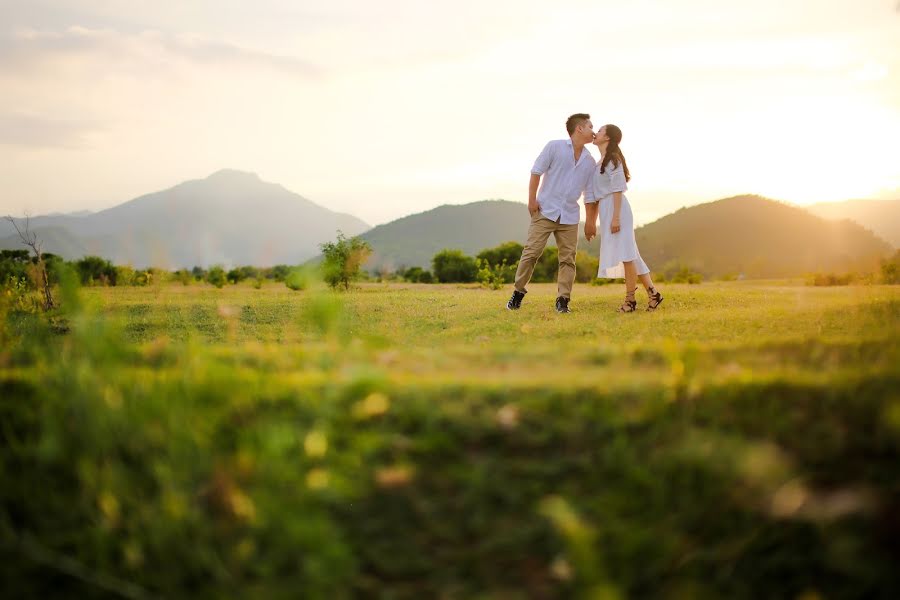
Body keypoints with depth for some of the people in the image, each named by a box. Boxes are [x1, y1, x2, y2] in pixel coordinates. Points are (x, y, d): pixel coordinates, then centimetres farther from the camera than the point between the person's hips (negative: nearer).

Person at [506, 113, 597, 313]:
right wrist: (532, 199, -9)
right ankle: (518, 293, 7)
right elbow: (536, 171, -2)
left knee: (568, 259, 0)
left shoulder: (590, 162, 11)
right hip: (545, 211, -4)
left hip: (569, 216, 4)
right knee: (531, 252, -6)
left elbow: (590, 195, 13)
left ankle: (563, 300, 4)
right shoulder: (555, 147, -1)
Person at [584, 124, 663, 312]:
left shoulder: (613, 159, -8)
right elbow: (598, 193, 21)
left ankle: (630, 300, -4)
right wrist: (591, 222, 21)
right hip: (606, 210, 10)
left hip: (616, 209, -10)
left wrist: (616, 217, -19)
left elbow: (618, 190, -14)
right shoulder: (602, 162, 19)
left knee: (625, 254, -7)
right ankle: (652, 292, 12)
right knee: (628, 255, 9)